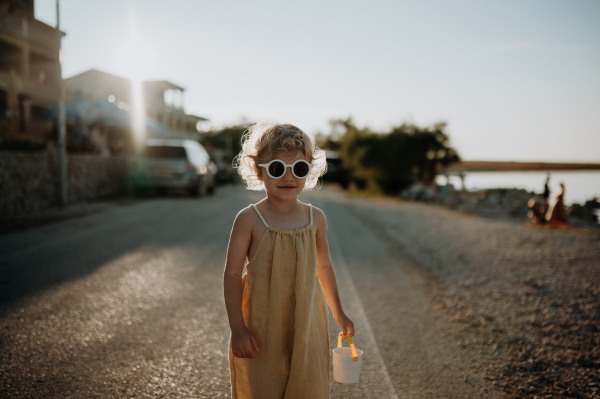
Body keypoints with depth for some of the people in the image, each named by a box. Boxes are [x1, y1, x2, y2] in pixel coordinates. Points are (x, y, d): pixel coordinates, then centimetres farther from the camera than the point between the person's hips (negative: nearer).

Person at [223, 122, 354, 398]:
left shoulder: (315, 218, -1)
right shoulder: (249, 219, -11)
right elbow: (232, 274, -8)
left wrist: (338, 313, 19)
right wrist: (237, 329, -12)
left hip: (306, 326, 3)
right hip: (260, 329, -3)